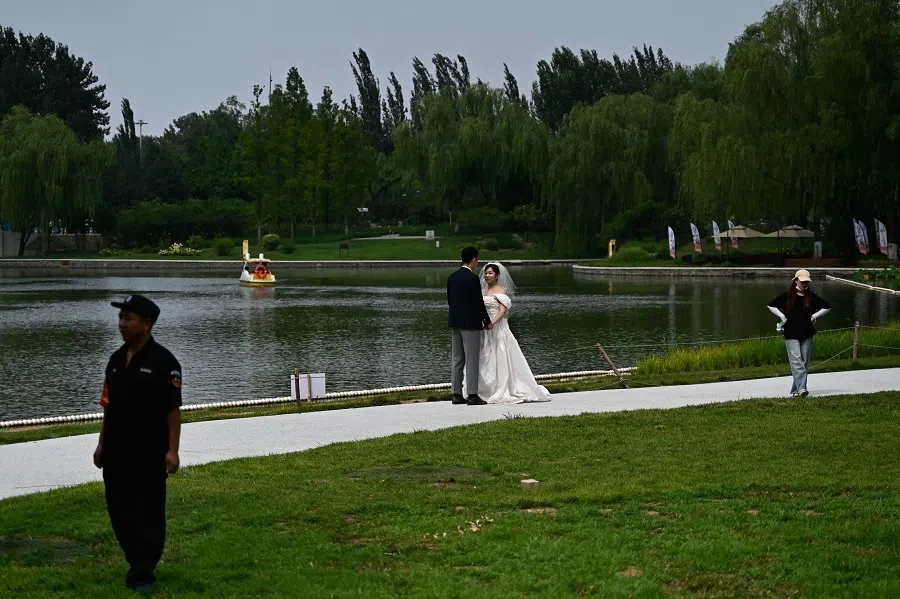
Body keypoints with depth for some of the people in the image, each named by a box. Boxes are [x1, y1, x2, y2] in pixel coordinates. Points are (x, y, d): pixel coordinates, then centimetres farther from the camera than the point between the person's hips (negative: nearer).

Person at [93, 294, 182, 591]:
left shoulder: (163, 362, -10)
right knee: (119, 510, 12)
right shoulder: (116, 360, 11)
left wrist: (172, 450, -15)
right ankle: (136, 561, 28)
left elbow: (173, 410, -11)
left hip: (148, 454, -7)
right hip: (116, 453, 7)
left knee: (147, 513, -2)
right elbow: (109, 406, 16)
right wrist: (102, 444, 15)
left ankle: (143, 572, 7)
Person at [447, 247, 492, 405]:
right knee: (472, 360, -4)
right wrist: (487, 321, -2)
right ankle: (472, 395, -4)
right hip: (471, 324, -8)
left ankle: (457, 394, 11)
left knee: (456, 359, 10)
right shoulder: (472, 278, -15)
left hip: (455, 322, 8)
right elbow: (479, 303, -14)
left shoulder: (452, 277, 8)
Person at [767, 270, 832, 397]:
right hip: (791, 334, -3)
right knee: (796, 361, -15)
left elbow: (827, 306, 16)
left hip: (807, 334, 3)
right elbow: (771, 305, 5)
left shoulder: (811, 297, 6)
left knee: (805, 362, 4)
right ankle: (801, 388, -24)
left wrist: (815, 316, 7)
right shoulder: (788, 296, 0)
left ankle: (795, 389, 11)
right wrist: (782, 316, -1)